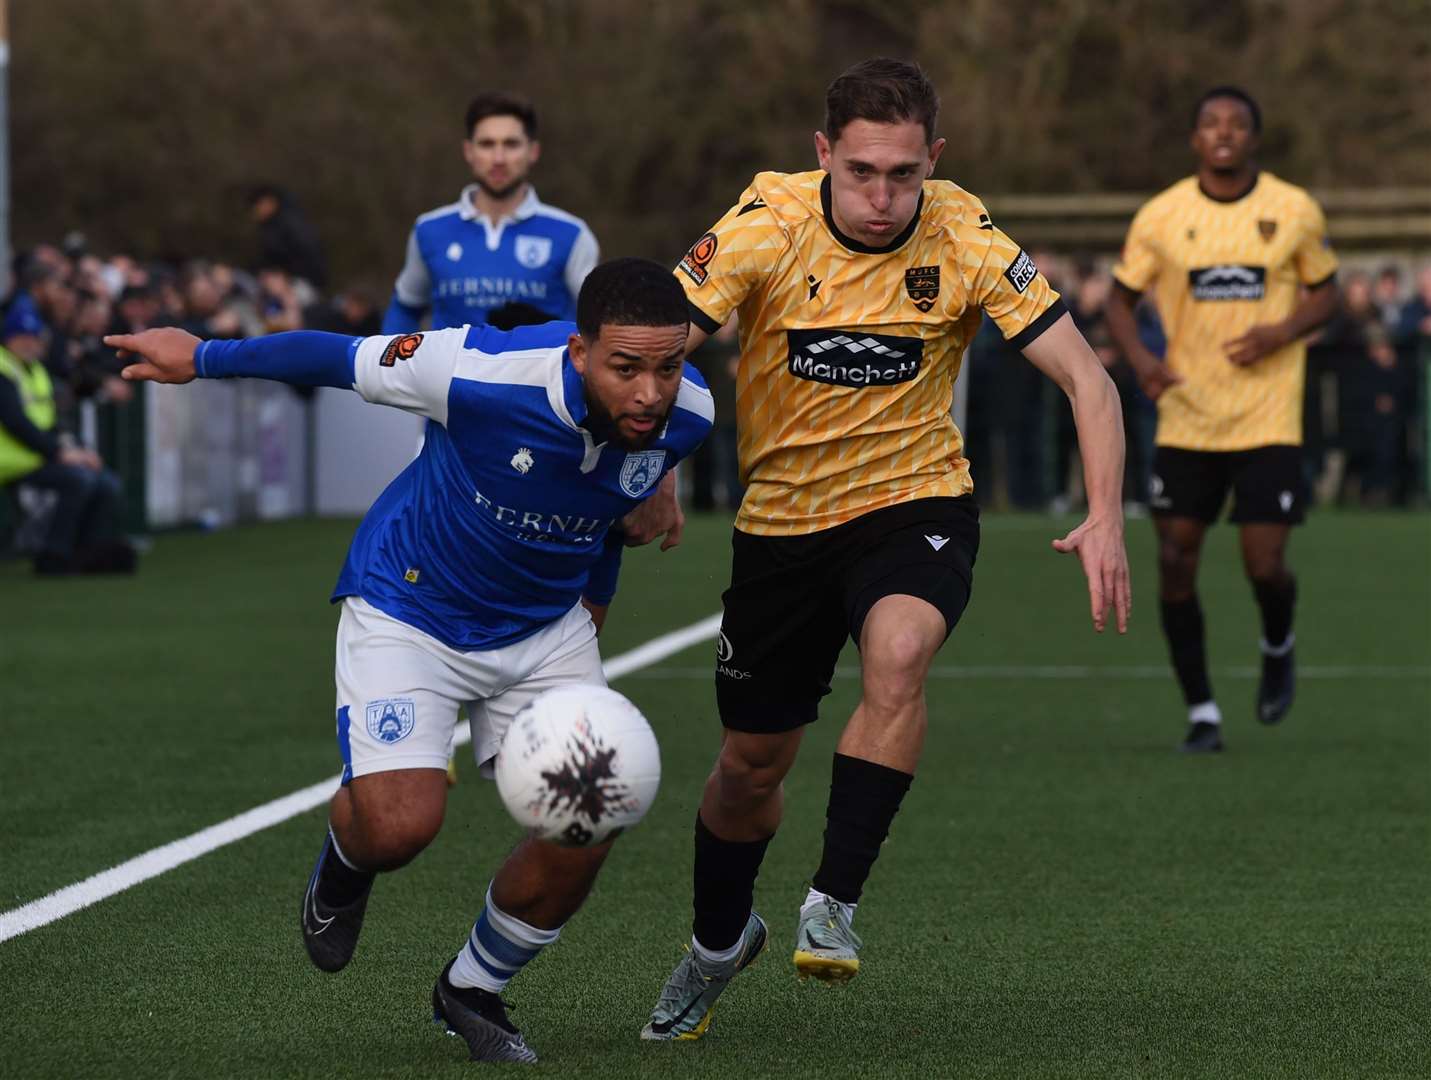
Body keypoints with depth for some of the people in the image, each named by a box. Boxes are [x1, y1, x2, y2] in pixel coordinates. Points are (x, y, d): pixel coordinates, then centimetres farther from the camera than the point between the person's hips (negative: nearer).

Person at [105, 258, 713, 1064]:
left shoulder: (688, 415, -18)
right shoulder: (486, 374, -34)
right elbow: (345, 359, -17)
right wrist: (203, 358, -6)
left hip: (546, 627, 4)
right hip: (410, 611, -4)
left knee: (584, 829, -8)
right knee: (400, 824, -21)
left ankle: (474, 990, 21)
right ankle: (344, 865, 20)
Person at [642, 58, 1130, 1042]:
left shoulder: (965, 241, -16)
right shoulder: (770, 224, -17)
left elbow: (1085, 377, -14)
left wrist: (1105, 521, -27)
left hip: (917, 505, -1)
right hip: (783, 514, 1)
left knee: (898, 656, -33)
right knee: (751, 764, 10)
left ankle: (835, 904, -20)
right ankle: (719, 942, 40)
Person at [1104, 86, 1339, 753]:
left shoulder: (1295, 211, -1)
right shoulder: (1160, 217, -1)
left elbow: (1325, 293, 9)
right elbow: (1121, 297, 7)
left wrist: (1283, 331, -12)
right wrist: (1139, 358, -12)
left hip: (1268, 417, -1)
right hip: (1186, 418, 1)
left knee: (1266, 565, -9)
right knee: (1174, 562, -2)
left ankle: (1277, 648, 27)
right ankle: (1201, 712, 12)